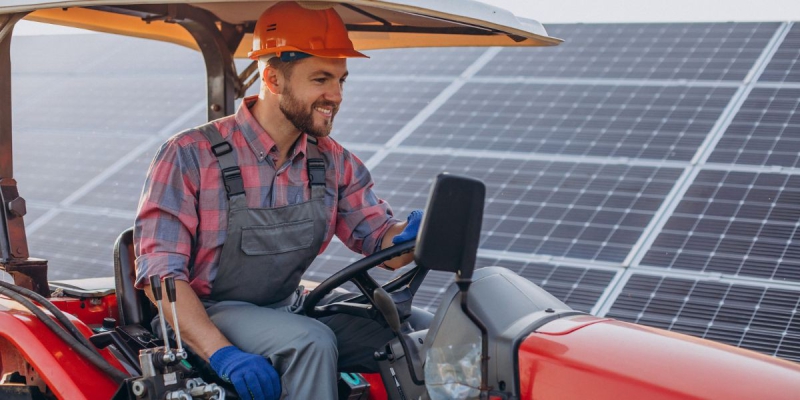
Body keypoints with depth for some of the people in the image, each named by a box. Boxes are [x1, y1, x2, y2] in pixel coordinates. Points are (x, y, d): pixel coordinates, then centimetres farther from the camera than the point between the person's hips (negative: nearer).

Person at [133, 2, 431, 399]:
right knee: (311, 341, -33)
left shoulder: (332, 162, 4)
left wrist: (411, 235, -24)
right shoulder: (191, 156, -13)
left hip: (290, 311, 6)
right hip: (207, 319, -5)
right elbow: (159, 270, -17)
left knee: (422, 331, -12)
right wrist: (223, 353, -31)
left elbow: (383, 240, 3)